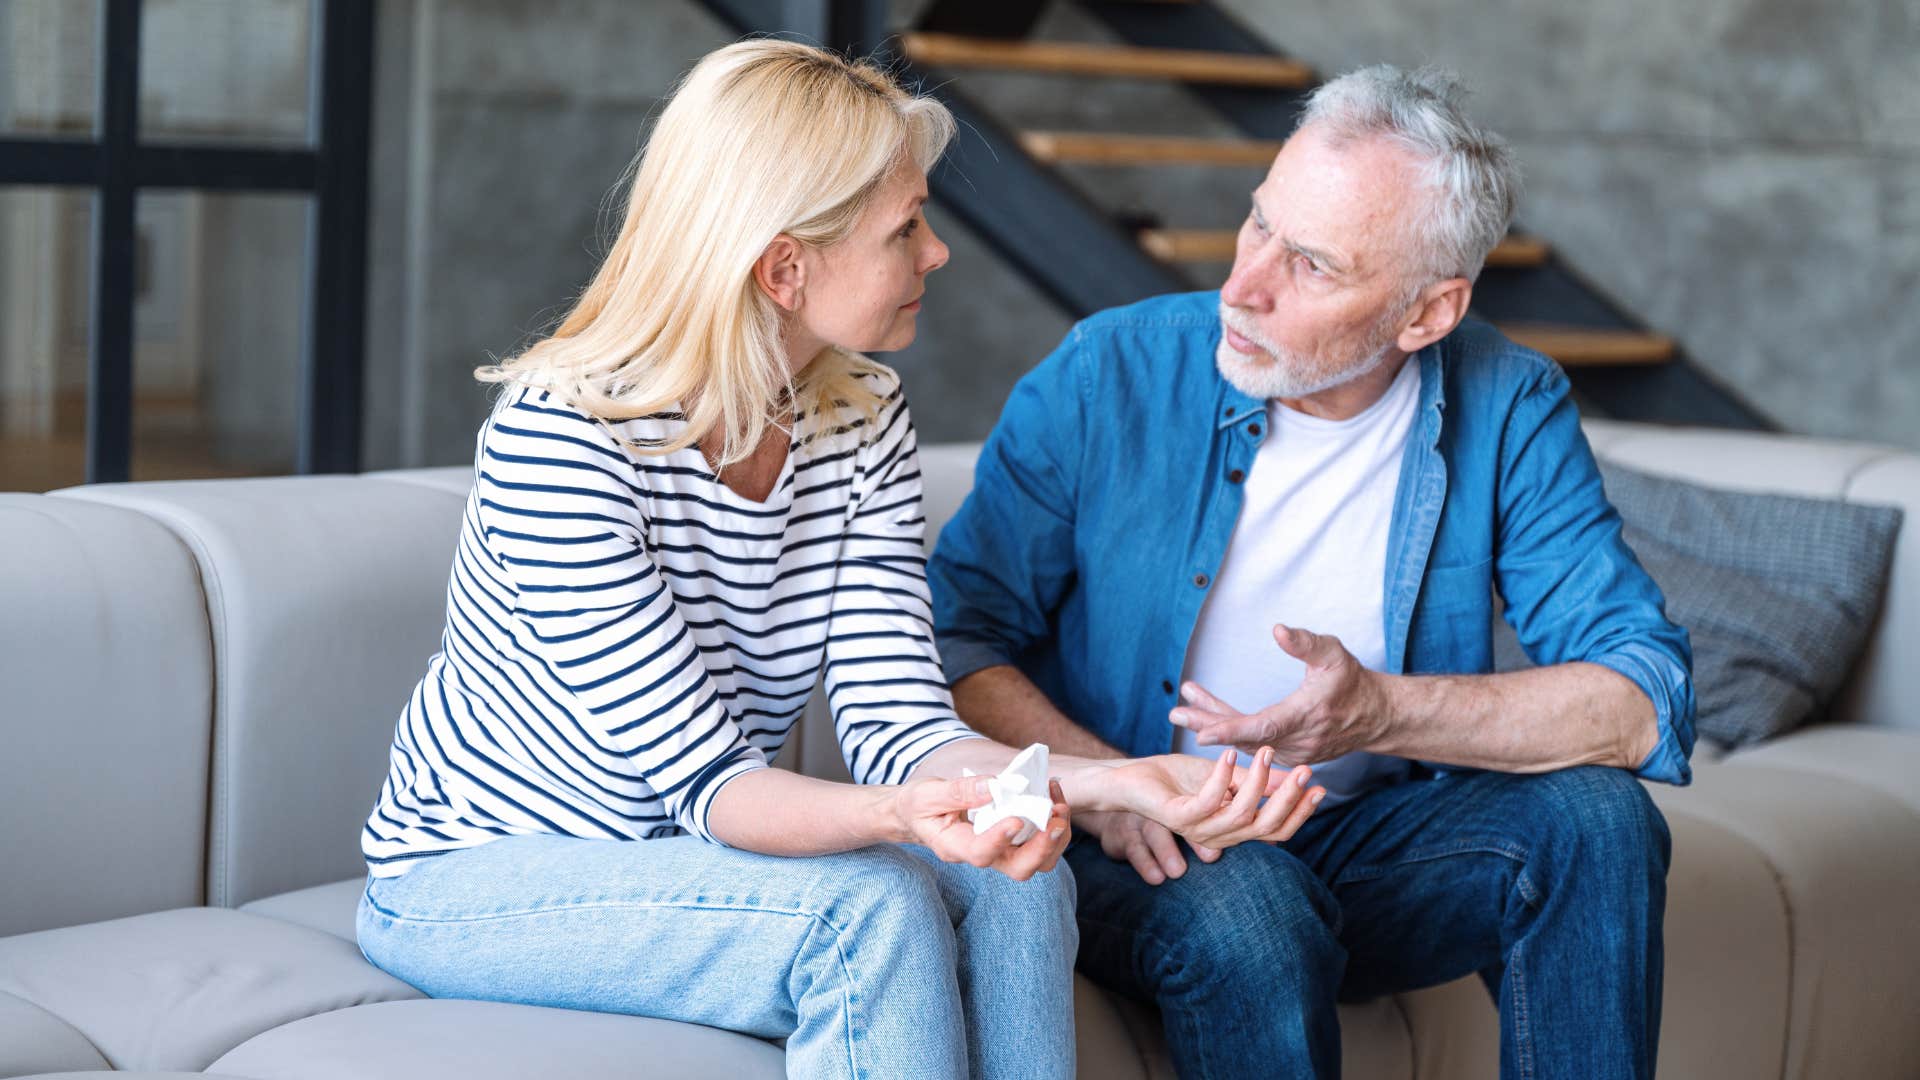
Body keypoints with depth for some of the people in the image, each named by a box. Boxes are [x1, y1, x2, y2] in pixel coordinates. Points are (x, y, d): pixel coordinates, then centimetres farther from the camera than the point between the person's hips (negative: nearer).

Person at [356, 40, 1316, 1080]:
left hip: (673, 859, 6)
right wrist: (897, 818, -47)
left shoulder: (863, 424, -3)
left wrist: (1116, 782, -31)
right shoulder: (559, 438, -25)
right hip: (471, 879, -6)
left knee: (1010, 880, -20)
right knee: (866, 904, -29)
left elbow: (896, 720, -13)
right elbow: (697, 775, -27)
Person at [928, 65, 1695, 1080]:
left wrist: (1383, 713, -28)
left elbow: (1642, 702, -15)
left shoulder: (1507, 412, -7)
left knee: (1596, 817, -23)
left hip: (1366, 843, 3)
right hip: (1138, 853, -2)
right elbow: (949, 635, -7)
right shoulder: (1108, 376, -10)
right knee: (1244, 910, -35)